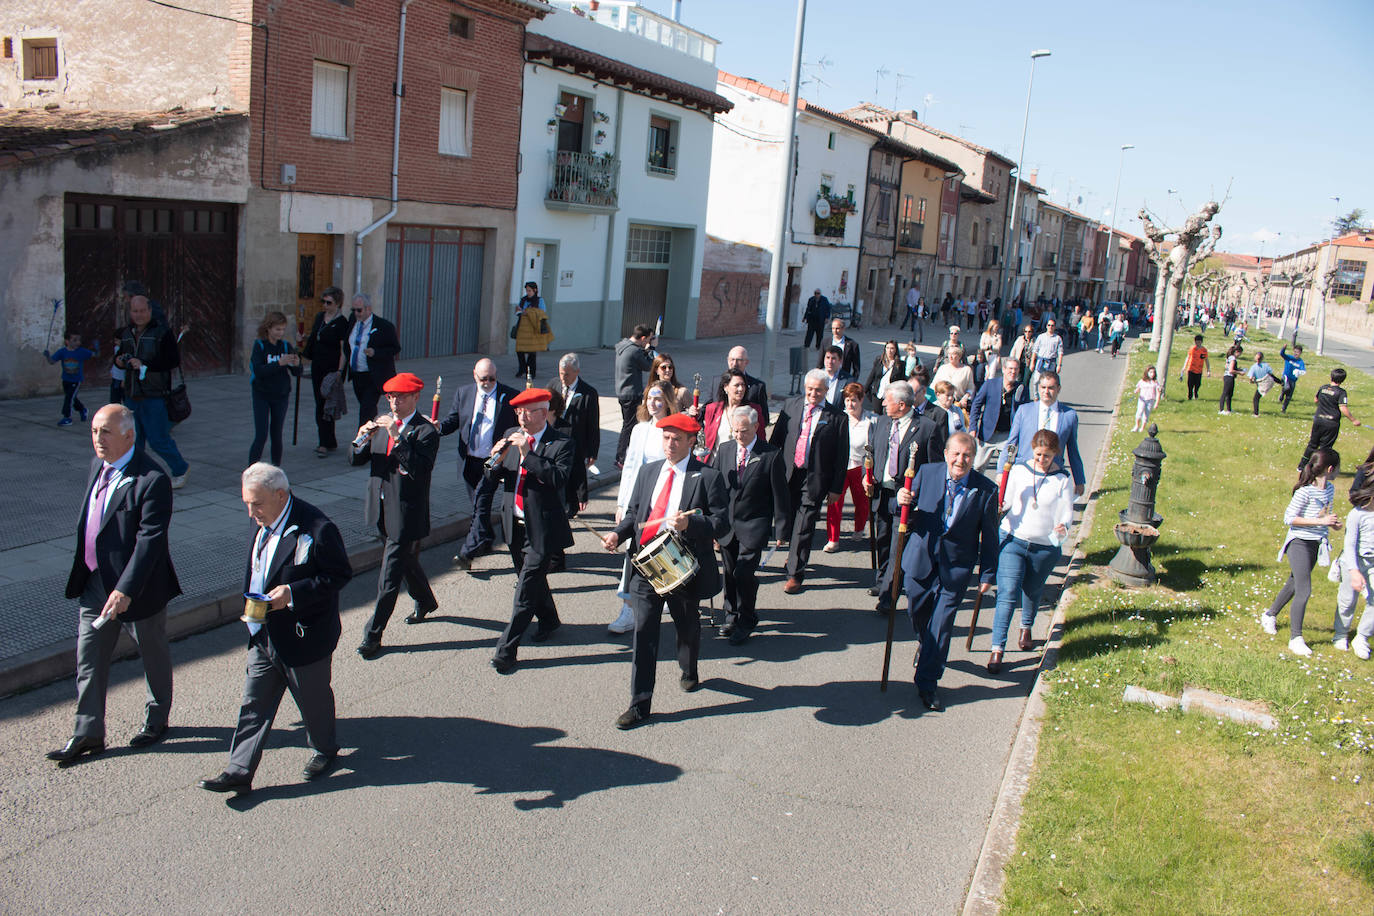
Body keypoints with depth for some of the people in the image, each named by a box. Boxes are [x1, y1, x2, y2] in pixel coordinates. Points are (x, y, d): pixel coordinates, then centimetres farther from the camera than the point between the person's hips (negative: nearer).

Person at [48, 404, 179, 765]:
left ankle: (156, 721, 34)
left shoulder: (152, 479, -23)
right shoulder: (98, 465, 3)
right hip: (95, 582, 7)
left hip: (138, 586, -7)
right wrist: (83, 573, 18)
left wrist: (125, 590, -31)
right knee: (88, 659, 10)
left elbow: (150, 539, -27)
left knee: (153, 655, 14)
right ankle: (88, 734, 22)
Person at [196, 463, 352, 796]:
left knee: (313, 699, 14)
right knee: (254, 705, 10)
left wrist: (292, 592, -26)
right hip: (264, 636, 7)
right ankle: (239, 771, 17)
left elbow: (340, 574, -18)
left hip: (304, 637, -7)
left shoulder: (317, 529, -24)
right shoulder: (263, 525, 1)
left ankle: (324, 750, 38)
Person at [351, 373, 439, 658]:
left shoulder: (426, 431, -15)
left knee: (389, 576, -3)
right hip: (382, 510, 7)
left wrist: (397, 437, -31)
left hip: (406, 514, -7)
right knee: (404, 560, 25)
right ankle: (425, 601, 49)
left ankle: (373, 635, 5)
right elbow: (357, 459, 5)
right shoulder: (382, 422, 5)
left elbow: (420, 470, -28)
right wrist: (363, 438, -16)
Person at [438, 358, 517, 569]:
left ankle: (468, 552, -12)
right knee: (476, 504, 15)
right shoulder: (463, 393, 6)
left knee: (481, 504, -12)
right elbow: (453, 420, 10)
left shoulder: (509, 396, -5)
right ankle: (486, 540, 34)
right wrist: (439, 427, -12)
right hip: (469, 460, 5)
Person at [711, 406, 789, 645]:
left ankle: (746, 621, 10)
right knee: (729, 573, 13)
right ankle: (732, 615, 32)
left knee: (743, 573, -9)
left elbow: (780, 495, -4)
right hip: (726, 524, 4)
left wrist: (780, 529, -4)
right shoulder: (724, 450, 4)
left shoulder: (771, 455, -8)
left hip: (754, 526, -4)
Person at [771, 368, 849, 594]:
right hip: (787, 474, 3)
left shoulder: (836, 418, -5)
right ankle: (795, 557, 41)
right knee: (789, 522, 16)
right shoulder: (791, 405, 4)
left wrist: (836, 488, -4)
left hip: (814, 480, -3)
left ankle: (795, 574, 7)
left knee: (803, 528, -2)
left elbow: (841, 456, -2)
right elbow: (776, 438, 9)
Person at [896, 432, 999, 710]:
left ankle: (927, 682, 13)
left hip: (956, 568, -2)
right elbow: (907, 507, 2)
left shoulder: (986, 490, -10)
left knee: (942, 623, 0)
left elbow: (989, 536, -3)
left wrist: (987, 574, 0)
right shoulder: (927, 473, -7)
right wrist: (901, 501, -23)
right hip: (920, 561, 2)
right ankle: (927, 646, 51)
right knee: (918, 614, 17)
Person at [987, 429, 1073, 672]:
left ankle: (1026, 628, 49)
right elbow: (1006, 500, 3)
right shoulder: (1019, 470, -1)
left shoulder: (1062, 480, -3)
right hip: (1013, 540, -1)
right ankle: (997, 649, -8)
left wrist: (1063, 528, -26)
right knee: (1007, 594, -10)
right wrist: (999, 506, -20)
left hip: (1045, 547, 1)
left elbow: (1066, 513, -4)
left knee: (1032, 591, 19)